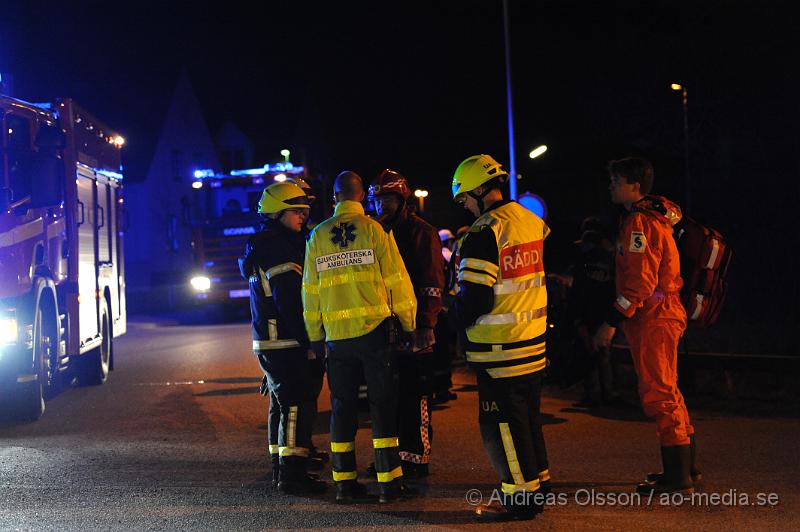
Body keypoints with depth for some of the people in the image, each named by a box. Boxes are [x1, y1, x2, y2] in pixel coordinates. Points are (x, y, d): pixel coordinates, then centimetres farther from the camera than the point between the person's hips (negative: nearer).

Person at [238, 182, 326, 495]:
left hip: (268, 342, 11)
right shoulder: (279, 248, -14)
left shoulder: (264, 246, 19)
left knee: (282, 404, 16)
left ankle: (281, 469, 22)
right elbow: (290, 304, -19)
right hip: (284, 342, -11)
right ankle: (292, 472, -11)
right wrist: (309, 343, -16)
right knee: (298, 404, -10)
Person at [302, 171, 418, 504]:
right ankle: (389, 482, 1)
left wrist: (314, 335, 17)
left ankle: (344, 482, 12)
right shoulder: (373, 230, -5)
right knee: (383, 404, 2)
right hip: (375, 328, -3)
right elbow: (397, 281, -5)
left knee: (342, 407, 10)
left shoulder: (318, 236, 5)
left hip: (336, 334, 3)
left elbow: (310, 290, 9)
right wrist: (409, 324, 5)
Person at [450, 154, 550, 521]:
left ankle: (520, 498, 4)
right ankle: (539, 486, 26)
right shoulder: (531, 222, 7)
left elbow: (474, 298, -19)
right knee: (528, 417, 18)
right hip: (533, 341, 8)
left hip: (499, 350, -8)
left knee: (502, 424, 0)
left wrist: (459, 316, 1)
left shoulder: (484, 233, -19)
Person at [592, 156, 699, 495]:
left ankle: (677, 476, -4)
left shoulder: (639, 222, -15)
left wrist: (611, 322, -22)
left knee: (658, 394, -7)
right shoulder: (656, 217, 18)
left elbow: (640, 281, -23)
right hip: (664, 314, 11)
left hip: (652, 319, -11)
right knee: (666, 393, 17)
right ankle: (685, 467, 26)